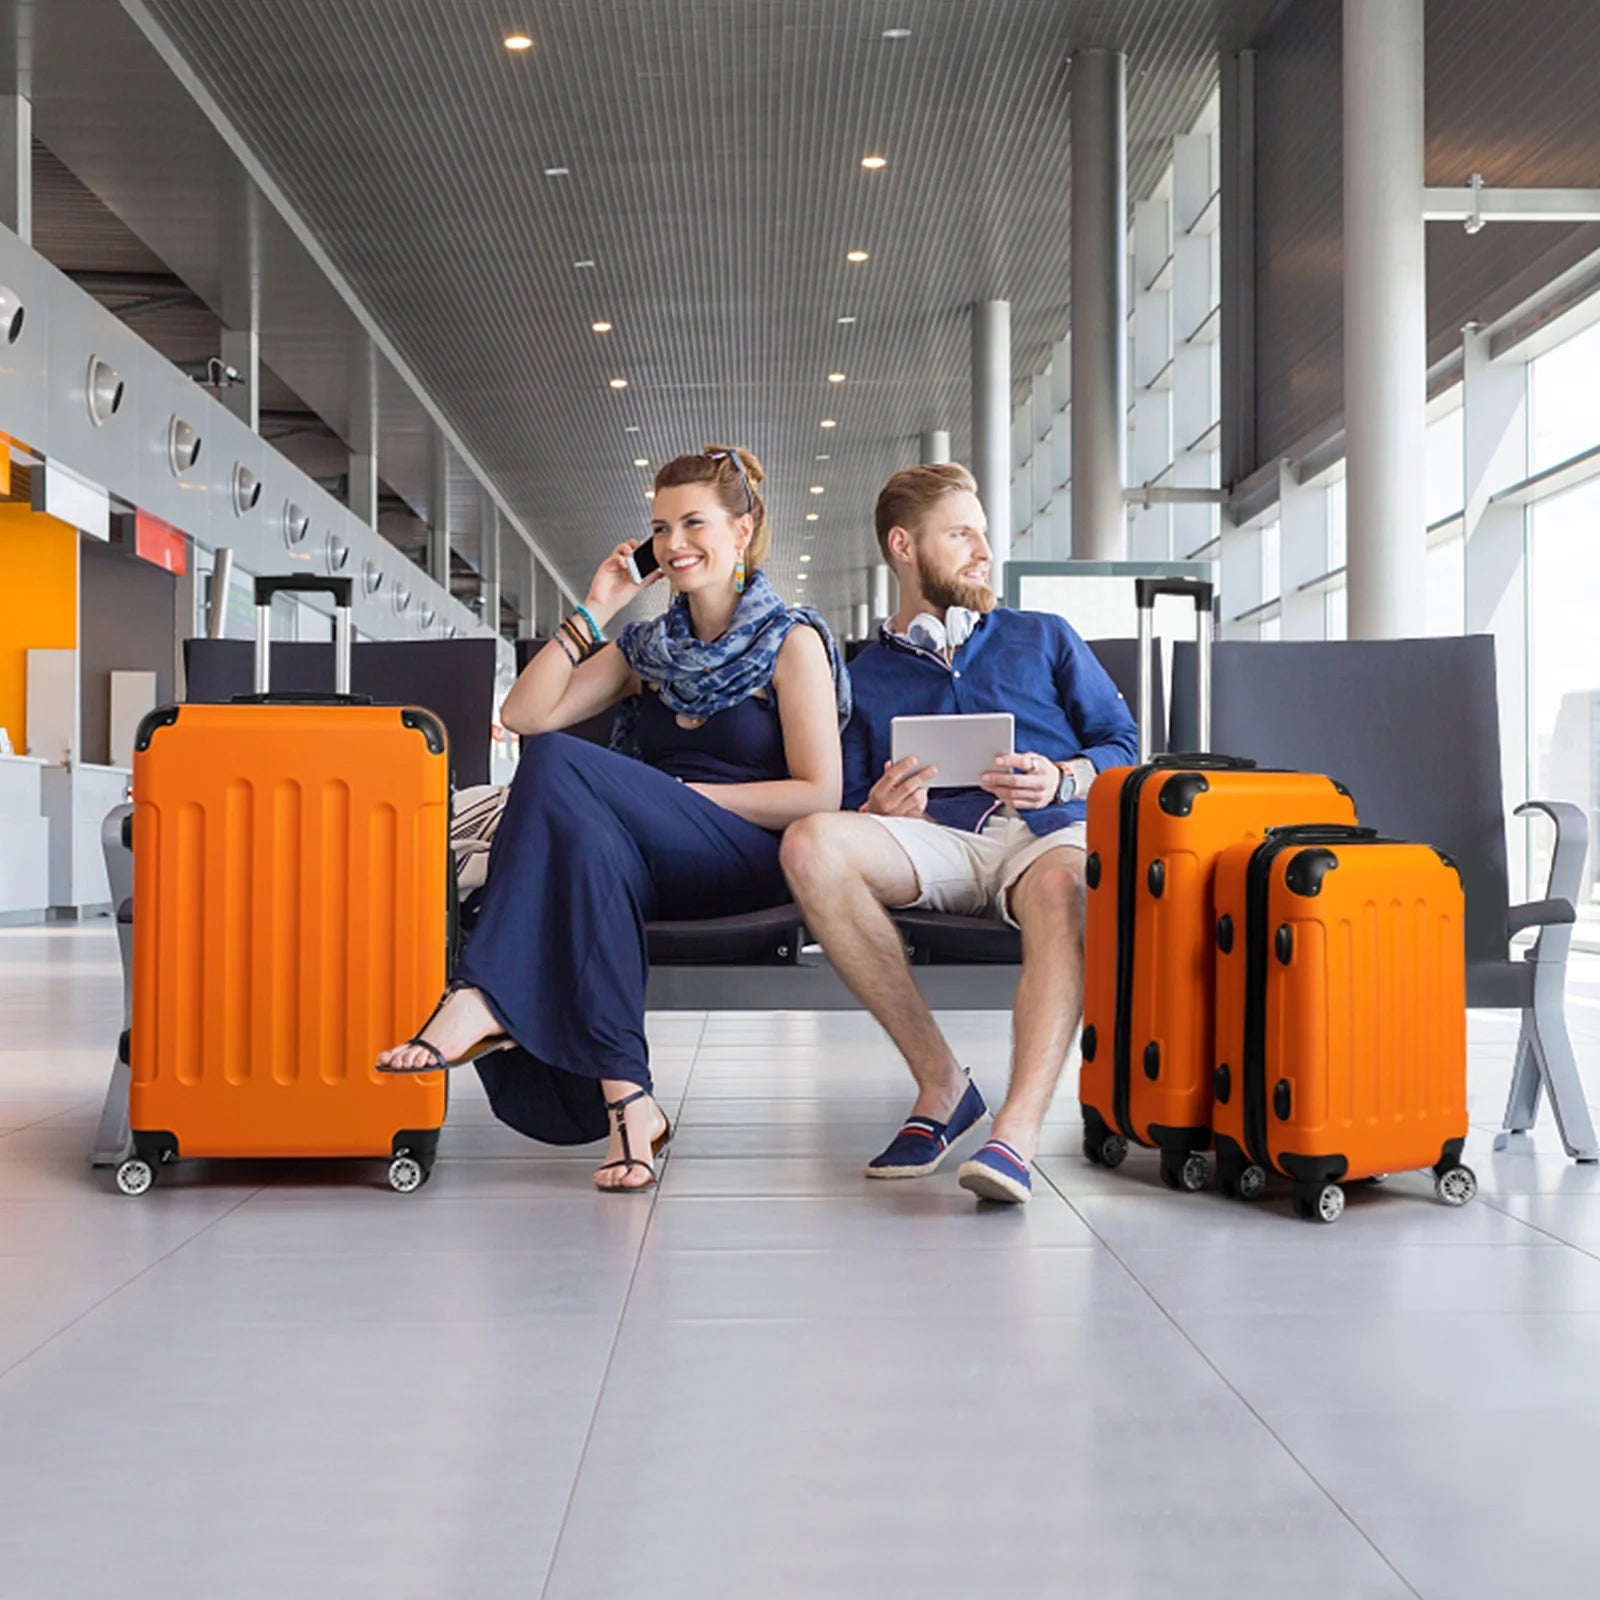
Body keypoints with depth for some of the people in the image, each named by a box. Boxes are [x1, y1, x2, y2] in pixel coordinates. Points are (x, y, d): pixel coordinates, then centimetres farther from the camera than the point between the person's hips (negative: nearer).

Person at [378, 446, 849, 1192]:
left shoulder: (792, 641, 6)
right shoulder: (647, 648, 22)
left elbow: (819, 795, -5)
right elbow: (524, 715, 9)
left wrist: (681, 794, -8)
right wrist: (592, 614, 6)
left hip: (751, 863, -4)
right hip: (662, 865, 5)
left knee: (558, 765, -26)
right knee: (590, 841, -35)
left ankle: (484, 995, -31)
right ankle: (624, 1098, -41)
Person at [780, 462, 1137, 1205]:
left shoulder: (1044, 639, 27)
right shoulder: (865, 678, 25)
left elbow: (1121, 746, 17)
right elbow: (845, 806, 15)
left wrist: (1061, 780, -5)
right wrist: (878, 812, -10)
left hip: (1046, 830, -1)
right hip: (934, 837, 1)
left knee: (1062, 886, -39)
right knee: (810, 844, -31)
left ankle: (1017, 1132, -51)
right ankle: (940, 1081, -23)